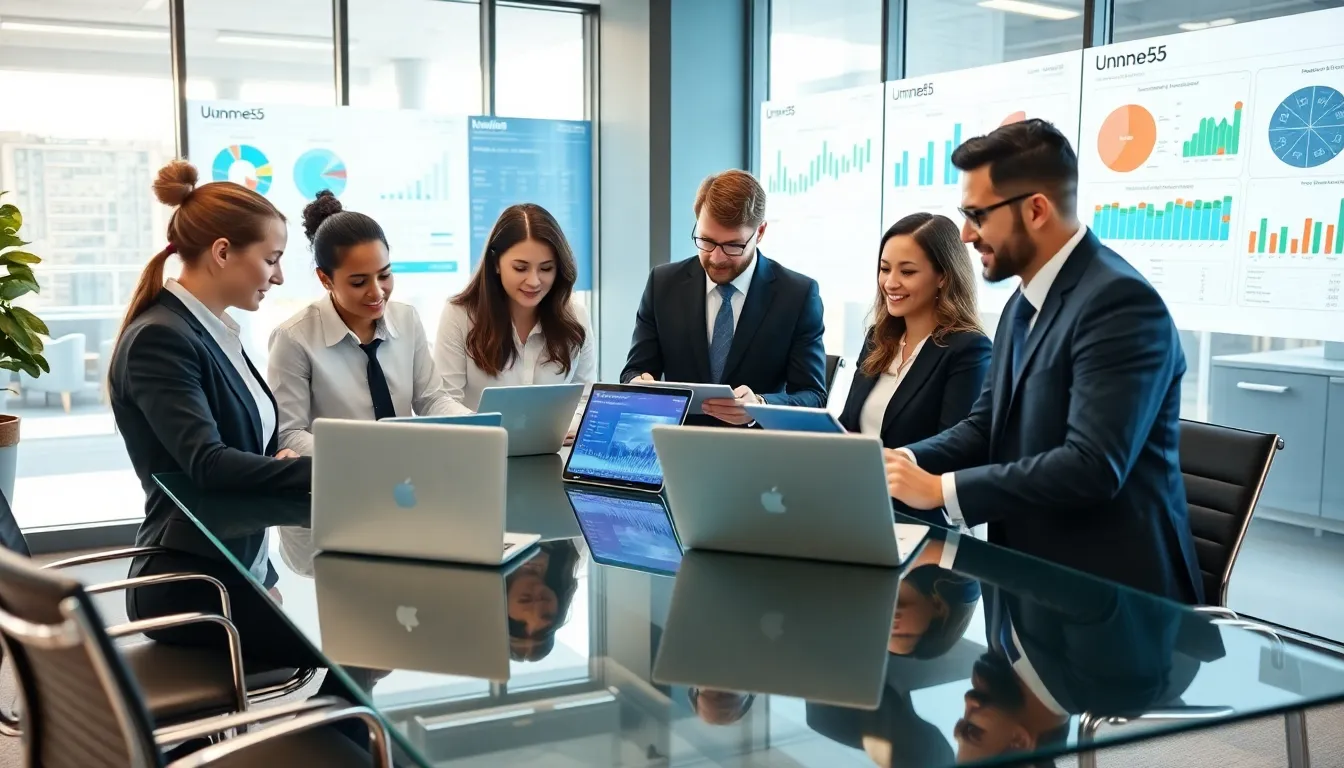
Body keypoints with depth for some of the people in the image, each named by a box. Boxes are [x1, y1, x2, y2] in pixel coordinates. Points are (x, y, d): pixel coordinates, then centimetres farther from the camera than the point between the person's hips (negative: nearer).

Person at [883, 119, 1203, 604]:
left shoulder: (1118, 301, -19)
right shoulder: (1024, 304, 12)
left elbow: (1092, 466, -28)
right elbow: (986, 426, 13)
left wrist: (941, 489, -24)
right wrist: (906, 461, -6)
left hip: (1110, 594, -8)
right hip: (1035, 575, 8)